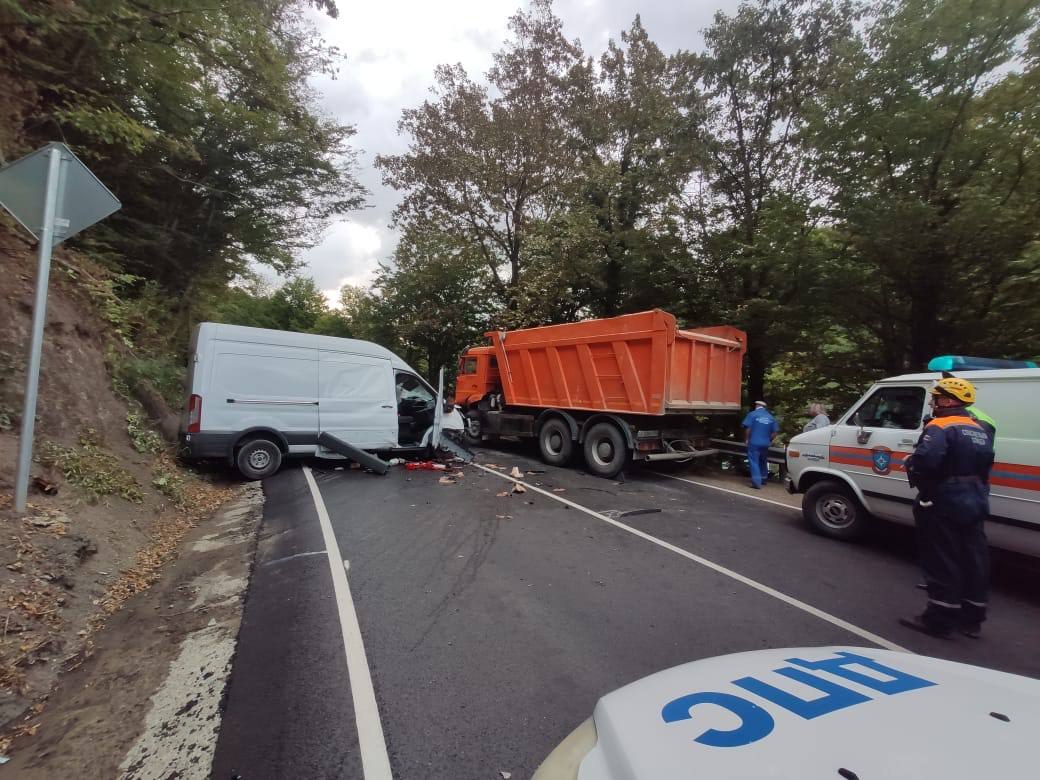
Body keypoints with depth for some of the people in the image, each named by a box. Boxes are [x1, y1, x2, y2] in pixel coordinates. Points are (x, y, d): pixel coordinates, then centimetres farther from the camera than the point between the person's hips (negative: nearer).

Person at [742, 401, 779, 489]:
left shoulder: (752, 414, -5)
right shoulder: (771, 417, 9)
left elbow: (747, 429, -11)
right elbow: (774, 432, 7)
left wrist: (746, 439, 0)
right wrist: (769, 440, 20)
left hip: (754, 443, -5)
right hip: (765, 444, 5)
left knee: (754, 462, -4)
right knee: (763, 462, 21)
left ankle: (757, 482, -13)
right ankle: (763, 479, 33)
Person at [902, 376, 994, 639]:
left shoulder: (941, 427, -17)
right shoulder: (979, 430, 14)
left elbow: (925, 459, -32)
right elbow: (985, 465, 21)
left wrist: (911, 466, -14)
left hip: (944, 503, -9)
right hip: (974, 502, 9)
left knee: (942, 562, -1)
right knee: (973, 560, 14)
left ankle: (940, 620, 6)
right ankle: (971, 619, 25)